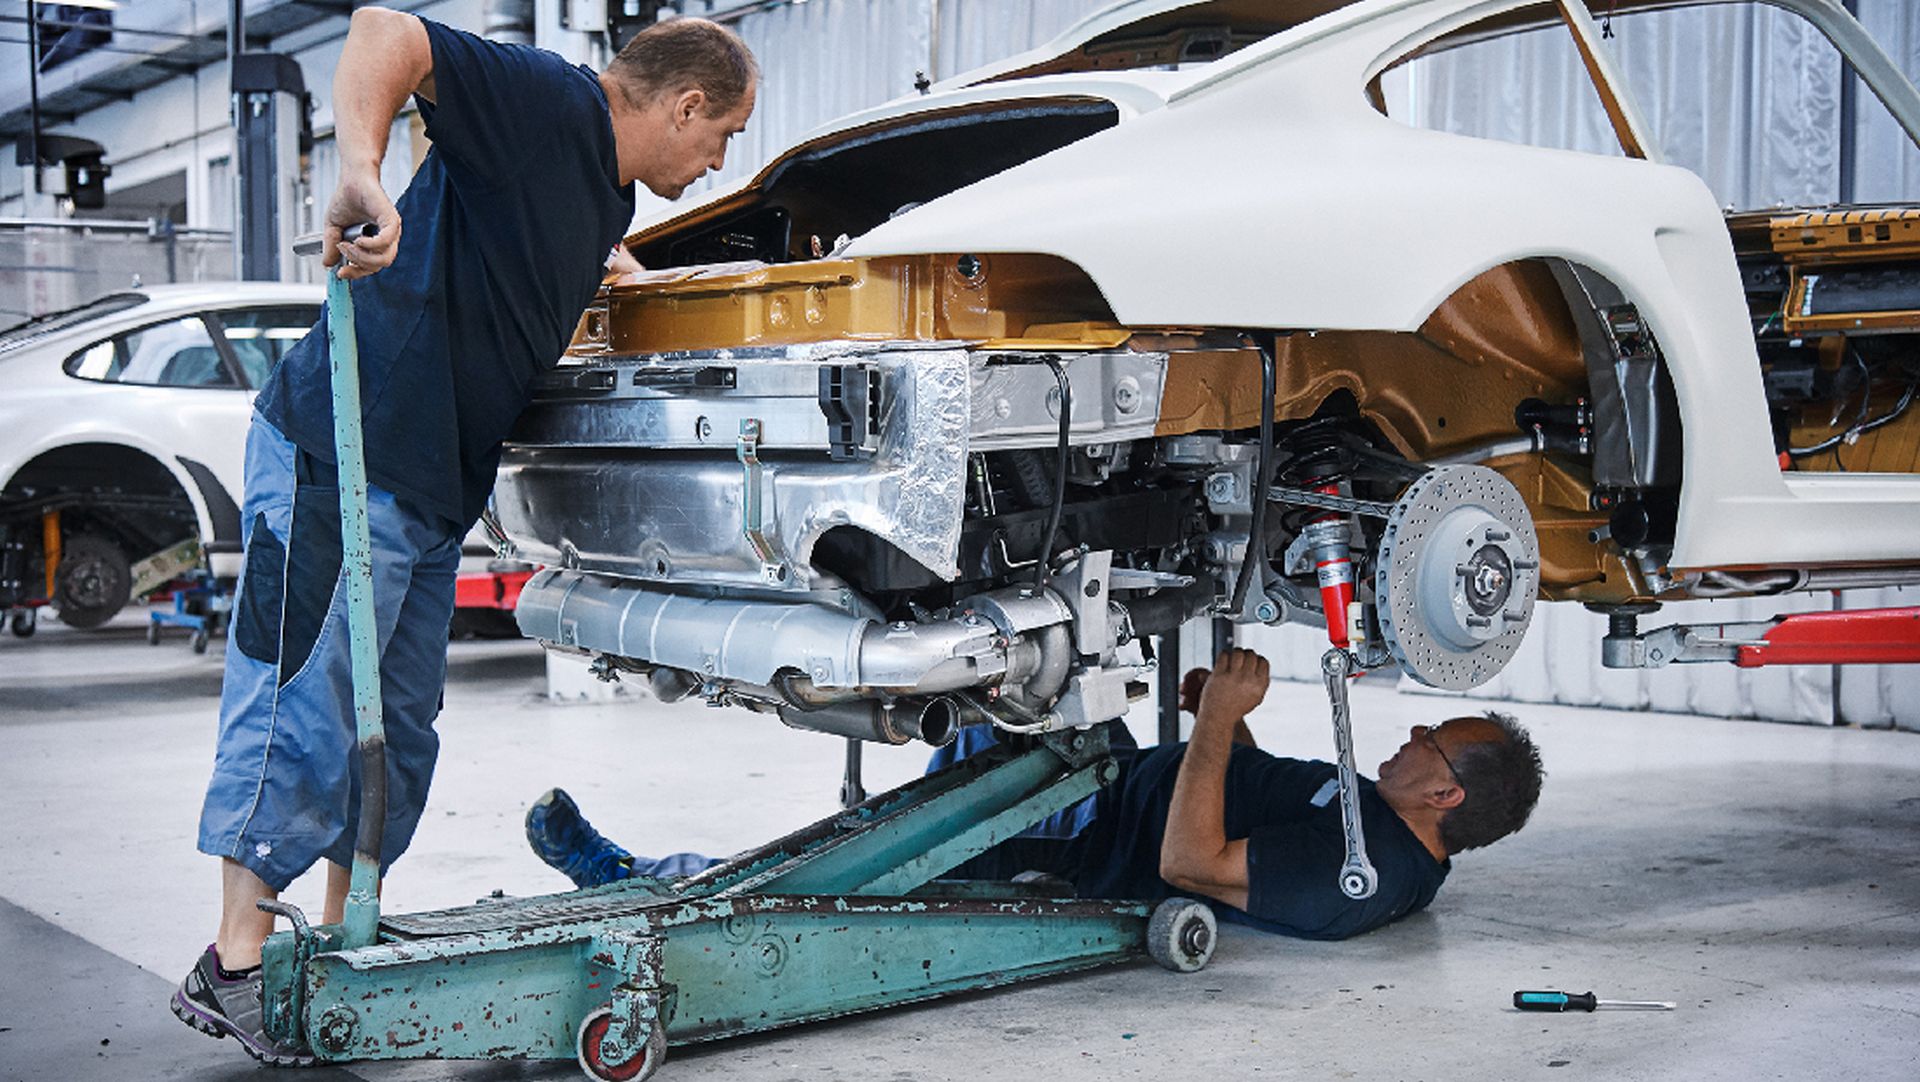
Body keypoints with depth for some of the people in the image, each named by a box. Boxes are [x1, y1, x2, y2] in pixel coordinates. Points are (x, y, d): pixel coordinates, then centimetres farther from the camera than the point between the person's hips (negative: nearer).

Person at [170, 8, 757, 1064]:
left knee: (397, 729, 13)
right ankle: (234, 965, 3)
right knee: (304, 709, -5)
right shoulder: (547, 102, -12)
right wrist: (359, 174, -42)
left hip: (436, 488, 10)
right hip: (339, 454, -10)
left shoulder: (610, 198, 16)